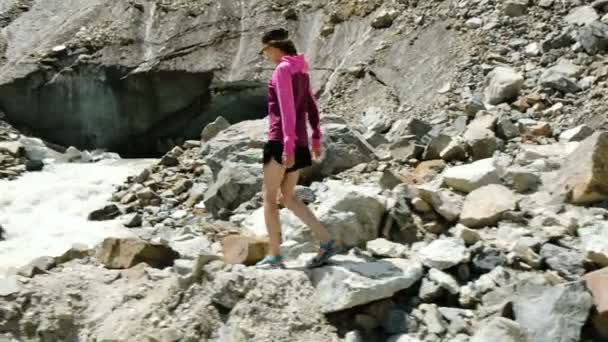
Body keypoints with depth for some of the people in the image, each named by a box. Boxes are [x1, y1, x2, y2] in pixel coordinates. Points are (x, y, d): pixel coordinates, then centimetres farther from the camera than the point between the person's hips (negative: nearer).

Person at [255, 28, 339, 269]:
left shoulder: (283, 69, -11)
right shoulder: (301, 71, 16)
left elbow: (287, 108, -20)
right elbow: (311, 107, 20)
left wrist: (288, 145, -25)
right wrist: (316, 138, 24)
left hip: (282, 141, -9)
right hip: (299, 143, 9)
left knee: (269, 197, 2)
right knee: (288, 197, 14)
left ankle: (274, 256, 5)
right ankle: (326, 241, 5)